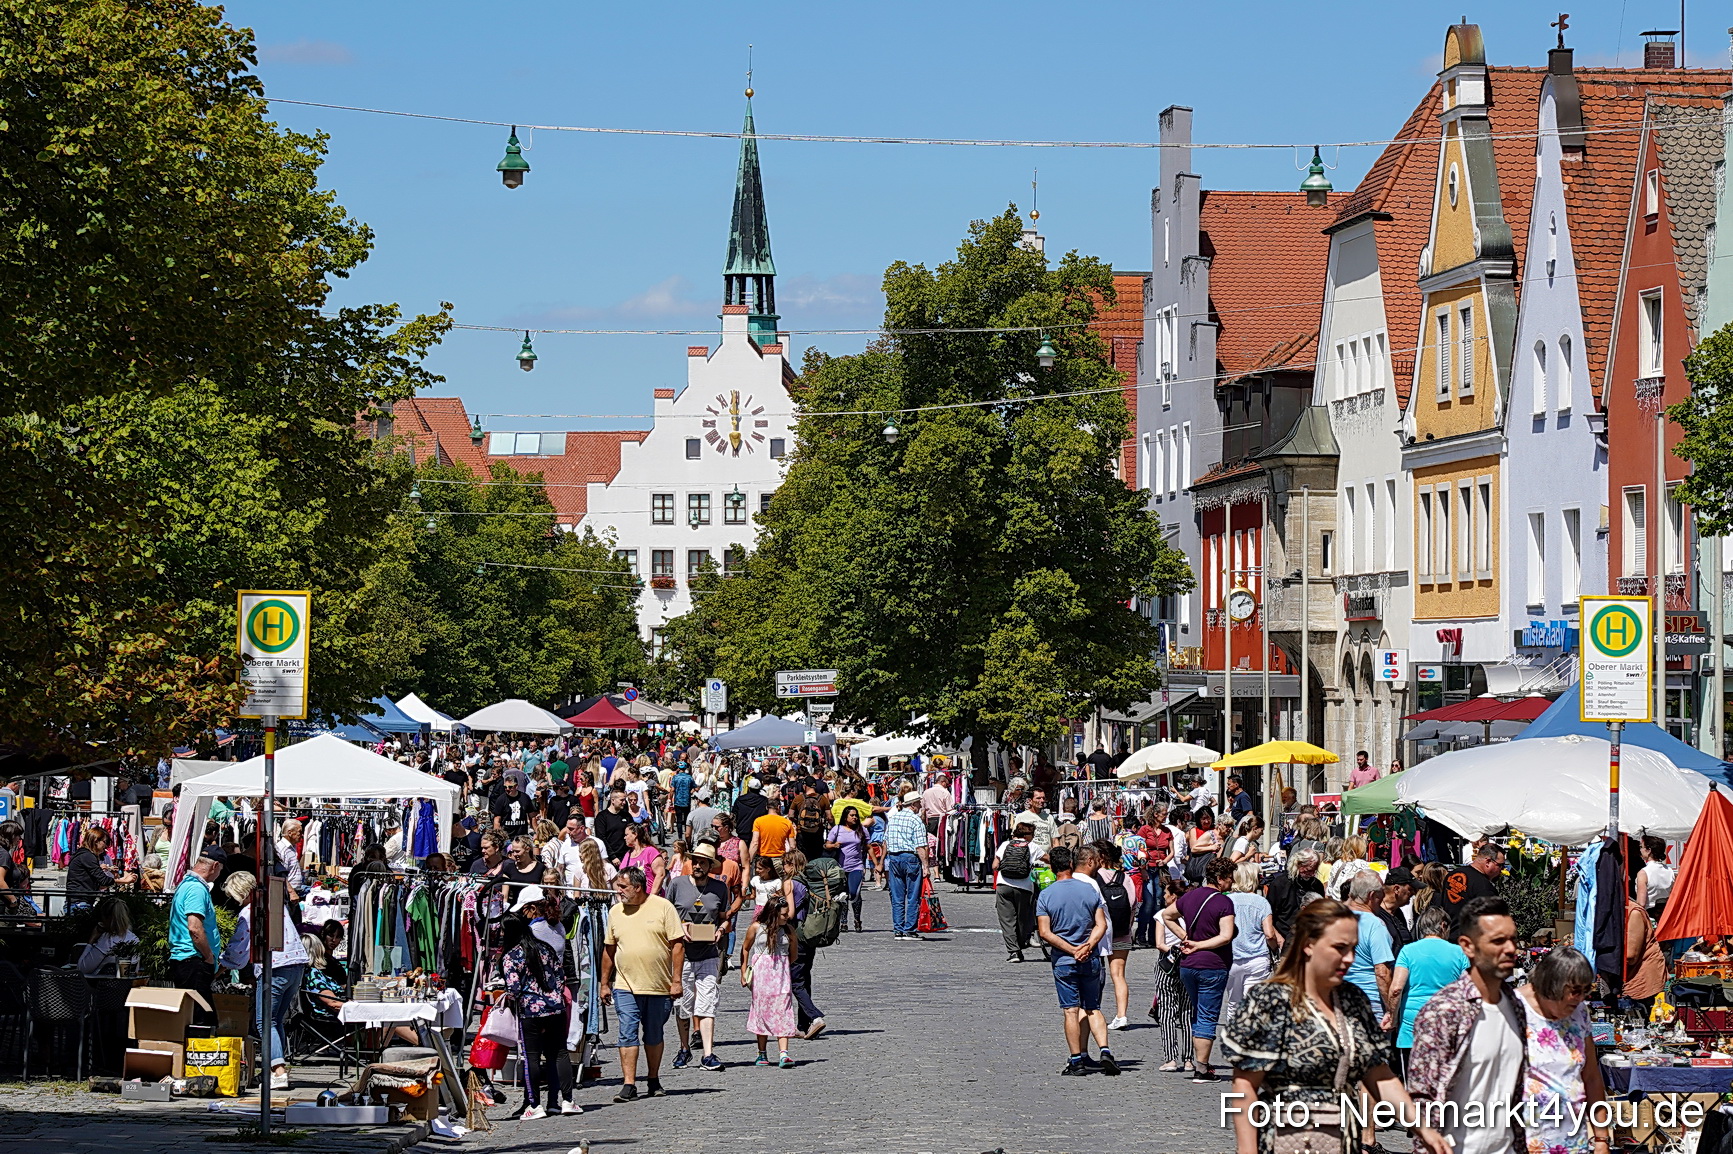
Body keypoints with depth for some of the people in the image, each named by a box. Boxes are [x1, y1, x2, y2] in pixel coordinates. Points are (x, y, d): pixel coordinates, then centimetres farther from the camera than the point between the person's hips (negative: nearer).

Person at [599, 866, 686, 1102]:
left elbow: (677, 944, -3)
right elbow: (609, 949, 15)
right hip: (626, 987, 1)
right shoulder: (615, 912, 8)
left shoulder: (663, 907, -2)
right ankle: (629, 1085, -9)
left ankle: (654, 1080, 26)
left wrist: (676, 981, -7)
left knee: (654, 1036, 11)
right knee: (628, 1034, -8)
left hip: (659, 986, -1)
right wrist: (604, 983, 13)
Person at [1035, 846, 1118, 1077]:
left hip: (1063, 961, -2)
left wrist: (1072, 950, -11)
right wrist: (1087, 946, -10)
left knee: (1071, 1011, 3)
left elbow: (1045, 933, -11)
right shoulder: (1090, 890, 0)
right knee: (1093, 1009, 11)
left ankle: (1077, 1060, 5)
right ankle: (1105, 1051, -4)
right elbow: (1101, 925, -3)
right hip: (1092, 960, 2)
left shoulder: (1045, 896, -7)